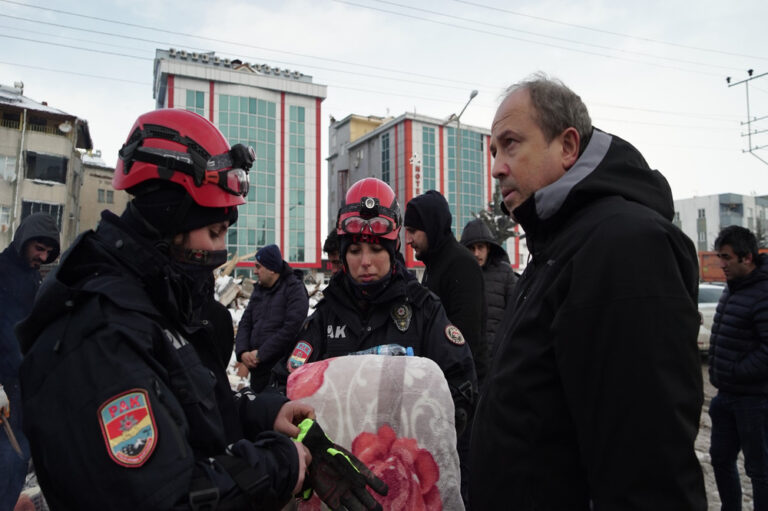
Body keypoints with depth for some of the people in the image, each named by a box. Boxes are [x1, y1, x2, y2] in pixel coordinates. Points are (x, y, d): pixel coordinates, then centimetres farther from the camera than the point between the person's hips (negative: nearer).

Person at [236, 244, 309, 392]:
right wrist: (242, 351, -5)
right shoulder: (258, 290, 13)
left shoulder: (294, 289, -8)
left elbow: (291, 328, -18)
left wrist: (261, 354, -15)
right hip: (257, 369, 7)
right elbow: (245, 323, 13)